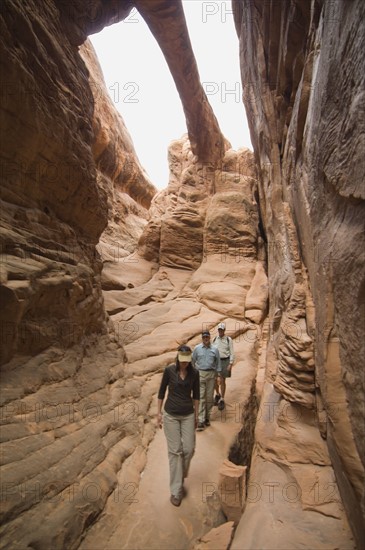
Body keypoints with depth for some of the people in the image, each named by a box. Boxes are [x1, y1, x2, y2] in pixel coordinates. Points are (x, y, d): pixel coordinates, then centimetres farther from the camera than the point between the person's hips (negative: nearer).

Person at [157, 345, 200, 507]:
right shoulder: (169, 370, -12)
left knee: (188, 449, 3)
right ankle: (176, 490, 17)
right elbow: (162, 392, -2)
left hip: (188, 415, 2)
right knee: (175, 451, 2)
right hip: (171, 415, -2)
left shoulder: (194, 373, -5)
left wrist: (196, 415, 9)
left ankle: (180, 478, 32)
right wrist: (158, 413, 0)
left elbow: (196, 395, 6)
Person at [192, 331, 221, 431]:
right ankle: (201, 421, -3)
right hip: (200, 374, -2)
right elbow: (193, 361, 8)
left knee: (209, 397, 8)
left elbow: (218, 362, 9)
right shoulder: (197, 348, 2)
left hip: (211, 374, 2)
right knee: (201, 397, -5)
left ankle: (207, 417, 23)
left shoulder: (215, 349, 4)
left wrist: (218, 374, 6)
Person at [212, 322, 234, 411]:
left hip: (225, 361, -3)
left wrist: (230, 364, -13)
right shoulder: (215, 339, 4)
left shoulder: (229, 339, -7)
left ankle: (222, 400, 15)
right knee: (215, 381, 2)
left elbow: (232, 353, -6)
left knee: (222, 381, 2)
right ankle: (217, 394, 29)